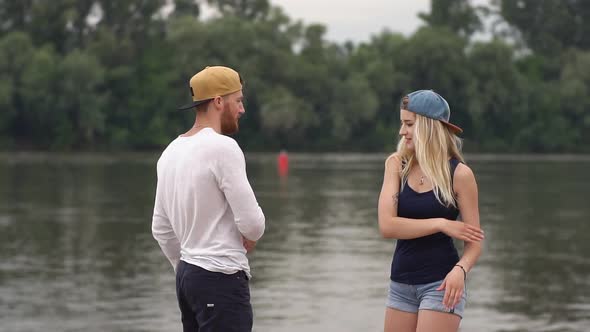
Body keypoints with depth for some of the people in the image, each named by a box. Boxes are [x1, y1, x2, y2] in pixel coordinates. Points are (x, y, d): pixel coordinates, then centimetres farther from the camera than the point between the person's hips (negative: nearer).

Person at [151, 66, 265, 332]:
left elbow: (161, 229, 18)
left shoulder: (171, 152, 12)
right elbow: (252, 222, -18)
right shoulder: (223, 148, -16)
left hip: (187, 273, 9)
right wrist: (250, 237, 4)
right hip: (222, 279, -9)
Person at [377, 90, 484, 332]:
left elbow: (473, 241, -4)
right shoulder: (397, 164, 1)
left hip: (440, 284, -4)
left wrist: (459, 270, -24)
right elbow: (387, 226, -11)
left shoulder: (459, 174, -7)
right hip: (401, 284, 4)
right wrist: (441, 224, -17)